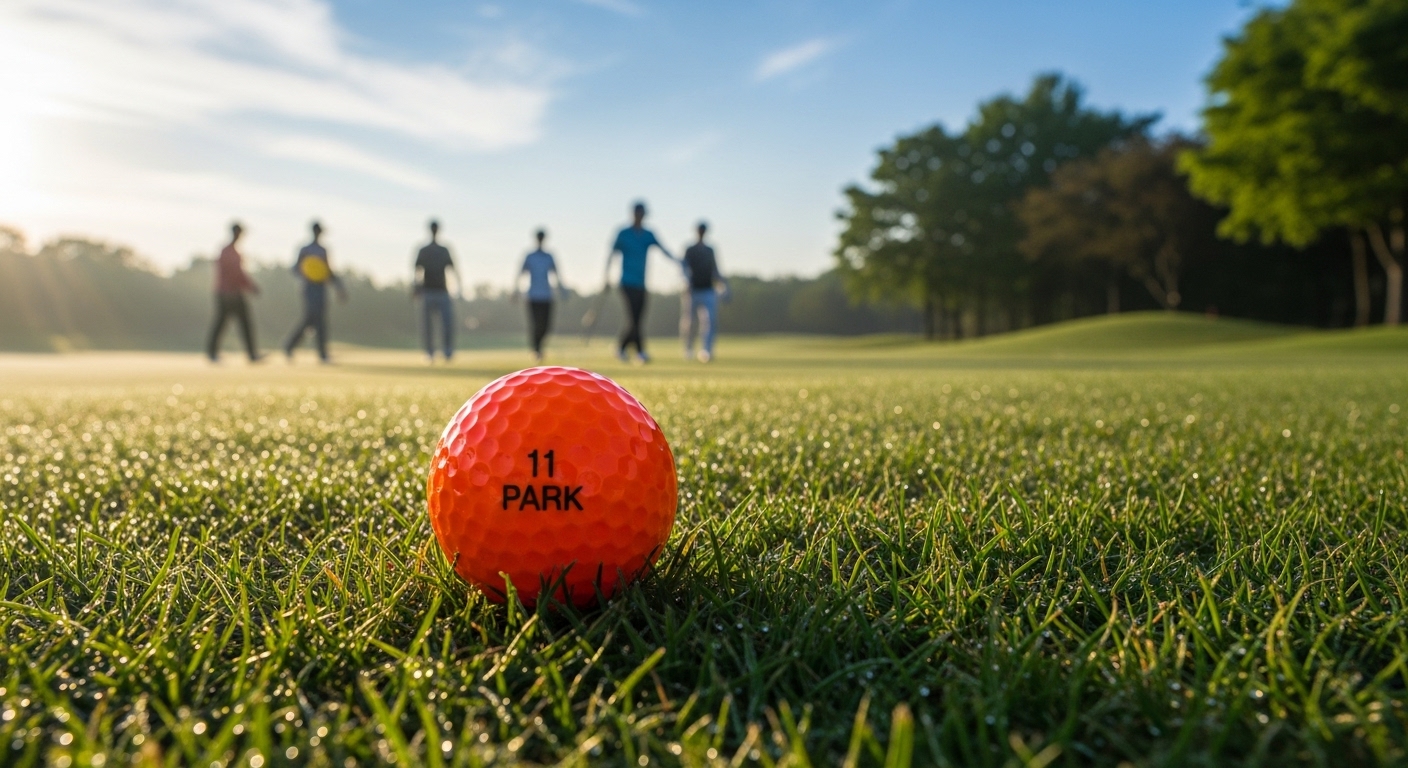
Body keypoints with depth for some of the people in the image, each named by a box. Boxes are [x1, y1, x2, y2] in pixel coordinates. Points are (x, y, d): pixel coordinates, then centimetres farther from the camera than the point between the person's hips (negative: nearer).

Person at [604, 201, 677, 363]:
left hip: (641, 284, 5)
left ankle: (622, 348, 19)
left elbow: (662, 249, -3)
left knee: (637, 319, 5)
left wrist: (675, 260, -21)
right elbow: (612, 254, -1)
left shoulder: (648, 235, 10)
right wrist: (608, 276, -9)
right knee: (634, 318, -14)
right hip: (628, 282, -5)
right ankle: (640, 351, -14)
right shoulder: (623, 234, -1)